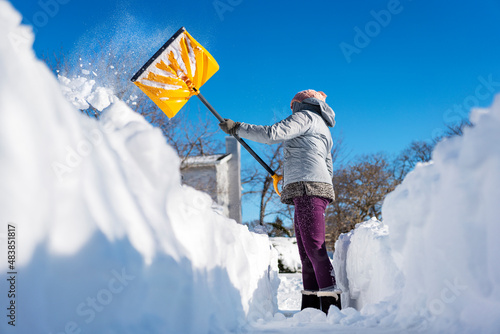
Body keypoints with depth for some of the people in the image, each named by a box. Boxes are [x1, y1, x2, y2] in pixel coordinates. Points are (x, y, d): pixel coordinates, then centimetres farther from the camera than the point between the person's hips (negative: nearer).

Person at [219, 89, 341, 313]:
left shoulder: (306, 116, 4)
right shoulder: (323, 130, 33)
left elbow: (272, 134, -11)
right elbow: (328, 170, 32)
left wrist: (237, 128, -3)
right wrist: (288, 175, 37)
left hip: (308, 189, -10)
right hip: (310, 192, 10)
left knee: (315, 249, -16)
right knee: (306, 252, 5)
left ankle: (331, 305, -19)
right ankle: (310, 307, 3)